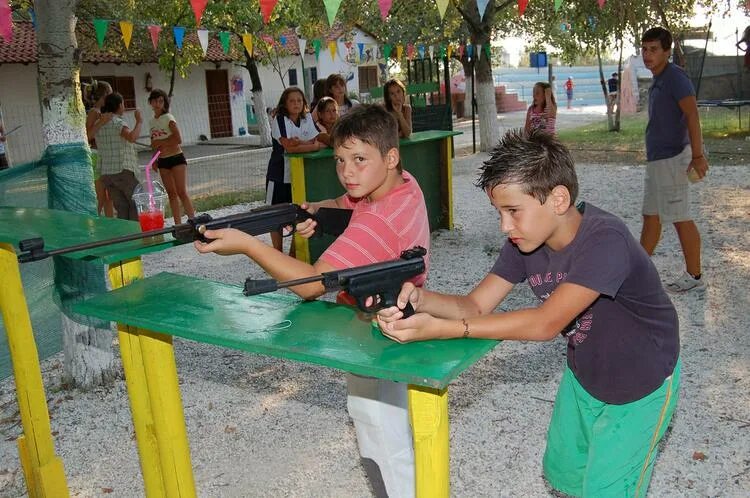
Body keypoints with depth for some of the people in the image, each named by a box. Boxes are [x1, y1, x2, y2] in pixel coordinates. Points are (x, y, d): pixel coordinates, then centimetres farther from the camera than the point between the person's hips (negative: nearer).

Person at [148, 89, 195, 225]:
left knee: (182, 192, -11)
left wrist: (160, 142, -14)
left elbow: (178, 139, -19)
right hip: (162, 161, 7)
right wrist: (154, 160, 11)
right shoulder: (152, 121, 12)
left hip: (176, 158, -7)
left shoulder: (168, 118, -8)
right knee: (171, 194, 7)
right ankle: (178, 224, 10)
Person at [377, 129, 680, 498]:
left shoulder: (605, 240, -35)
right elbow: (476, 305, -16)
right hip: (583, 374, 6)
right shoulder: (523, 241, -13)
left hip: (640, 384, -6)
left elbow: (545, 323, -41)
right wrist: (419, 299, -38)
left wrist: (440, 329, -46)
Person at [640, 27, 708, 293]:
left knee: (681, 218, -3)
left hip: (671, 158, -10)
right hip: (657, 158, 10)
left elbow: (692, 114, -21)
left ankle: (694, 276, 6)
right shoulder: (658, 80, 14)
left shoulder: (675, 77, -14)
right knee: (651, 216, 15)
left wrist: (697, 155, -27)